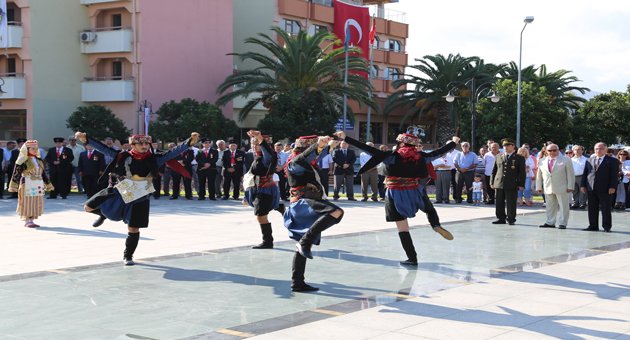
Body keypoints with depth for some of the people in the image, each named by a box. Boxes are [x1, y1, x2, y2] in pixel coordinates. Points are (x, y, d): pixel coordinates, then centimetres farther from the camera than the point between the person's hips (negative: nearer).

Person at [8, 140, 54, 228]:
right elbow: (16, 174, -8)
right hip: (27, 185, -6)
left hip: (38, 185, 6)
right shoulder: (23, 161, -7)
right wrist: (14, 186, -11)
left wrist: (48, 185, 19)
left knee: (36, 203, 7)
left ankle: (31, 220, 15)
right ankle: (27, 221, 5)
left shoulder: (40, 160, 12)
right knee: (27, 202, -3)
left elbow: (43, 174, 18)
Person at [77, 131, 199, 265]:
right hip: (118, 194, 1)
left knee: (133, 230, 4)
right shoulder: (123, 156, -8)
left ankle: (128, 256, 29)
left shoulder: (154, 159, -7)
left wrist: (190, 142, -28)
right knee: (89, 207, 2)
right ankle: (103, 215, 37)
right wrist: (86, 139, -18)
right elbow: (103, 148, -9)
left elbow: (173, 152, -15)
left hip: (138, 200, -1)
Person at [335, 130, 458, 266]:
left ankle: (412, 258, 7)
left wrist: (345, 138, -16)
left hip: (396, 196, -2)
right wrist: (454, 142, 33)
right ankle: (436, 226, -1)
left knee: (403, 228, 6)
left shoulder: (393, 157, -8)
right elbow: (440, 152, 15)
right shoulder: (421, 157, 1)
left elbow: (368, 149, -14)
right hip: (415, 193, 3)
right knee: (430, 209, 30)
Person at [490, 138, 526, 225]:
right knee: (499, 203, 5)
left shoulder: (519, 158, 4)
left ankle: (511, 220, 8)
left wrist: (521, 184, -7)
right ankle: (501, 219, 15)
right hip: (499, 184, 4)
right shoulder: (498, 158, 14)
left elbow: (522, 172, 1)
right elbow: (494, 171, 17)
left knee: (511, 204, -1)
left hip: (512, 185, -4)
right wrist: (492, 182, 9)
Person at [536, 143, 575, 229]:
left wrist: (570, 186, -8)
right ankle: (550, 222, 16)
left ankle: (562, 223, 4)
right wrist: (539, 187, 9)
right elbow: (539, 175, 14)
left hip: (562, 188, -3)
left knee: (563, 206, -1)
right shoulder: (543, 162, 10)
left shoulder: (566, 160, 1)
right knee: (550, 206, 8)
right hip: (548, 189, 3)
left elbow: (570, 174, -1)